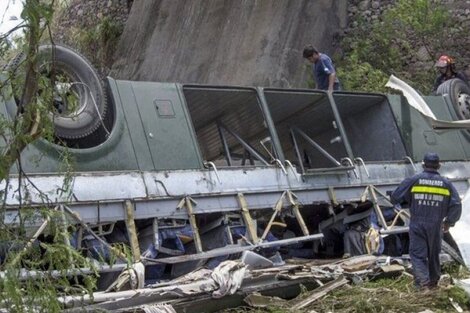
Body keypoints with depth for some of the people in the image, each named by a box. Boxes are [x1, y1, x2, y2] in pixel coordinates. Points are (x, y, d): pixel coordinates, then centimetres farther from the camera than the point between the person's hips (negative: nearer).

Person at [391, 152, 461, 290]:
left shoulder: (413, 180, -5)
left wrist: (408, 201, 18)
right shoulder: (446, 183, 1)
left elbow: (395, 198, -3)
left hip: (417, 226, -2)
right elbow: (456, 205, -2)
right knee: (434, 254, 18)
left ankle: (422, 280, -20)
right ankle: (433, 281, 30)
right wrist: (449, 222, 12)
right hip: (436, 226, 2)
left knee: (417, 254, -1)